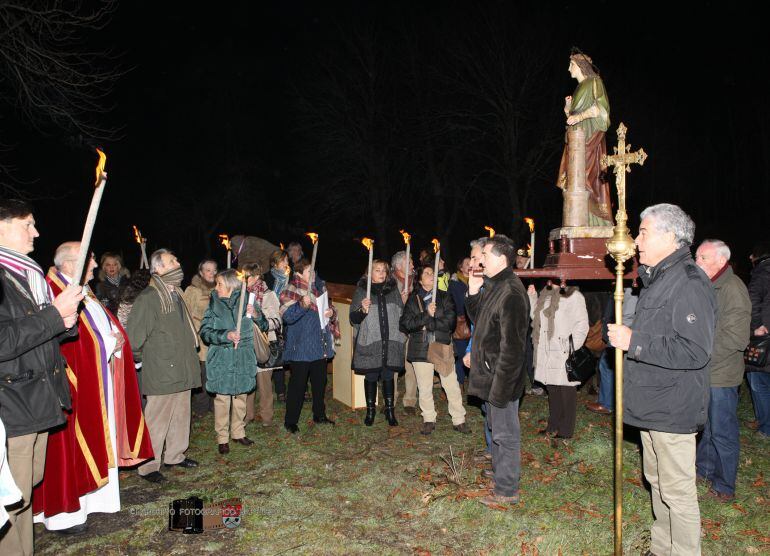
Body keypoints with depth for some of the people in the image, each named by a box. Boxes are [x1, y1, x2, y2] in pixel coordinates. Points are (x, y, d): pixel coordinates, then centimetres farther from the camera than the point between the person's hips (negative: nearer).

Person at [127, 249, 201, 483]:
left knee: (181, 414, 17)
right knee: (157, 419, -1)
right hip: (161, 373, -9)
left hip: (182, 372, 9)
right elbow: (134, 334, -16)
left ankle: (175, 455, 31)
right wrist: (142, 359, -4)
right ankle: (148, 466, 11)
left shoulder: (175, 295, 15)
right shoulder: (148, 298, -15)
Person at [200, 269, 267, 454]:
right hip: (221, 359, -1)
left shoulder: (245, 302, 0)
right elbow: (204, 332, -7)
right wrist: (225, 335, -21)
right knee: (222, 398, 2)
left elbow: (264, 327, 4)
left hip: (243, 358, 2)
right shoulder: (214, 304, -1)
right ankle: (222, 438, 15)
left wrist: (257, 316, -16)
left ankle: (238, 432, 29)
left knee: (240, 397, 13)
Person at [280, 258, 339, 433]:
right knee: (298, 384, -1)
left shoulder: (319, 287, 10)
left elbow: (328, 308, 21)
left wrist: (331, 312, -2)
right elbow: (287, 316, -23)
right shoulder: (291, 292, -10)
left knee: (320, 382, 16)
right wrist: (302, 305, -37)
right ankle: (290, 421, 11)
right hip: (300, 347, -6)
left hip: (320, 345, 7)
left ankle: (320, 415, 32)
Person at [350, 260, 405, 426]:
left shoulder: (393, 289, 10)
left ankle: (390, 410, 18)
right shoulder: (361, 291, 1)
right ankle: (370, 410, 21)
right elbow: (353, 319, -2)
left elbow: (401, 314, 19)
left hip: (391, 342, 2)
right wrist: (363, 310, -20)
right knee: (371, 377, 6)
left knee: (388, 376, 7)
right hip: (369, 342, -2)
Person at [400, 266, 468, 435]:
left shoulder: (445, 297, 6)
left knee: (452, 386, 1)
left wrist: (426, 324, -11)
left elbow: (450, 321, -7)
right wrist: (427, 315, -17)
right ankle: (429, 420, 23)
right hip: (421, 349, 1)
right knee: (424, 388, 8)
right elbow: (406, 323, -5)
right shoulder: (412, 299, 7)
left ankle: (459, 420, 13)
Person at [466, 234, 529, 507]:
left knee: (505, 433, 3)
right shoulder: (494, 286, 9)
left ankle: (507, 490, 17)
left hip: (503, 376, -10)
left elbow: (512, 346, -26)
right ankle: (500, 471, 42)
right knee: (497, 428, 24)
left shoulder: (511, 293, -23)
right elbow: (479, 319, 18)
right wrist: (473, 293, 3)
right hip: (492, 373, 10)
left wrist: (500, 386, -24)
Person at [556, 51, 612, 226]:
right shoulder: (579, 88, 26)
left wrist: (580, 116, -19)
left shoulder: (594, 82, 3)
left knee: (587, 178, -16)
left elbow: (600, 107, -12)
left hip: (590, 136, -8)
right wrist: (568, 108, 7)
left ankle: (595, 223, -17)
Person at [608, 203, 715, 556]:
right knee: (657, 481, 22)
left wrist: (633, 341, -24)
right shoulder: (656, 279, 13)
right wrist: (624, 335, 8)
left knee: (677, 492, 1)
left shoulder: (689, 283, -19)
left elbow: (694, 351, -28)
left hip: (673, 410, -10)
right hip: (652, 406, 10)